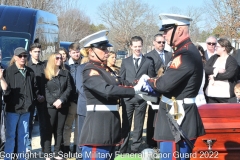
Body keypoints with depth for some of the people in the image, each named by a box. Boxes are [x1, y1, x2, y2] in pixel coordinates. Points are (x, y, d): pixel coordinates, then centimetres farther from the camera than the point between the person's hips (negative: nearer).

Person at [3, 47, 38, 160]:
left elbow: (34, 88, 15)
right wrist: (8, 102, -12)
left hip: (26, 108, 5)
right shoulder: (9, 71, -5)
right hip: (12, 108, -5)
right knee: (10, 135, 1)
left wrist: (33, 100, 5)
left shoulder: (30, 72, 11)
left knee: (23, 135, 12)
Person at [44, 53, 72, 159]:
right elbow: (45, 89, -4)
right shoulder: (46, 73, 2)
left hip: (63, 105, 3)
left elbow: (69, 88, 3)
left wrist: (61, 100, -11)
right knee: (49, 129, -3)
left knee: (59, 130, 6)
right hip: (50, 105, -3)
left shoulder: (66, 73, 10)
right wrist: (53, 102, -15)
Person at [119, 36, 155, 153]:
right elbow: (121, 80, 9)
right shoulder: (125, 61, 9)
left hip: (142, 97, 0)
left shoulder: (148, 62, 6)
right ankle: (122, 148, 12)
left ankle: (135, 148, 14)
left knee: (138, 125, 6)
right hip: (127, 97, 1)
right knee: (126, 124, 5)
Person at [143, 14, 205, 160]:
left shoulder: (185, 55, -21)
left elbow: (165, 84, -24)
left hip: (177, 118, -11)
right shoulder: (188, 51, 12)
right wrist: (153, 84, 2)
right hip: (180, 116, 11)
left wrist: (148, 81, -5)